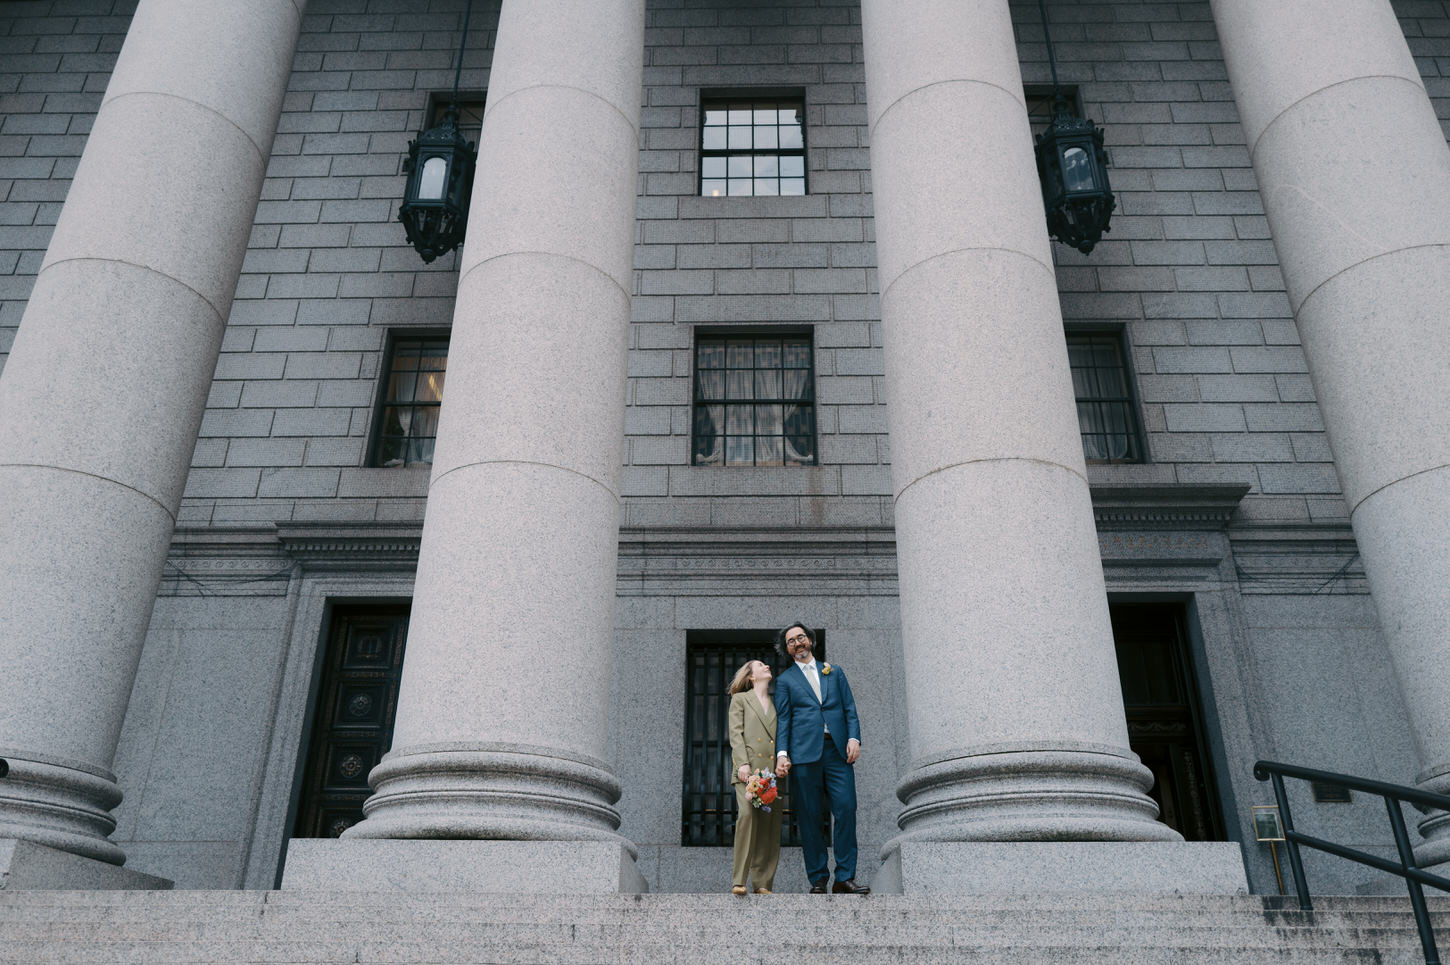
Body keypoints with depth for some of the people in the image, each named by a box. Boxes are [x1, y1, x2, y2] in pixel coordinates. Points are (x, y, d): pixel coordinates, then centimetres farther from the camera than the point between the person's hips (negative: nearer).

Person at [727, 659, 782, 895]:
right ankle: (739, 880, -15)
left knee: (771, 822, -3)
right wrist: (742, 763, -11)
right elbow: (736, 734, 3)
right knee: (747, 813, -20)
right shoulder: (740, 699, 14)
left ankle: (763, 882, 3)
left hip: (773, 769, 4)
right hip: (749, 767, -4)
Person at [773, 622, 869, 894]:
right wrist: (782, 753, -6)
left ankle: (845, 877, -1)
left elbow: (850, 709, 15)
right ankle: (818, 880, 5)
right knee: (810, 818, -2)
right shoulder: (785, 680, 14)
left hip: (838, 750, 1)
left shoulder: (834, 672, 20)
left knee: (846, 810, -8)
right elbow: (783, 719, 7)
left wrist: (854, 738, -1)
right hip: (804, 752, -1)